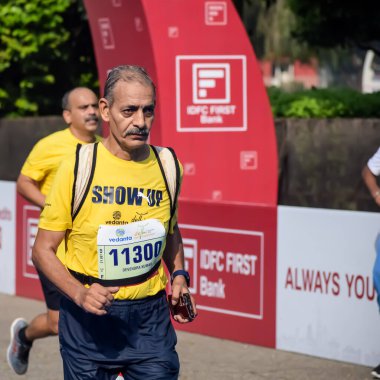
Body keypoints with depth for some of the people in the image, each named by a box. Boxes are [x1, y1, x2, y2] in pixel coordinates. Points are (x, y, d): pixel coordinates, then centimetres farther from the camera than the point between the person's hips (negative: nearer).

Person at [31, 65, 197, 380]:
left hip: (150, 318, 2)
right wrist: (79, 294, -19)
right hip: (87, 318, -2)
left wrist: (179, 276, 5)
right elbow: (43, 250, -4)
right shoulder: (77, 168, -9)